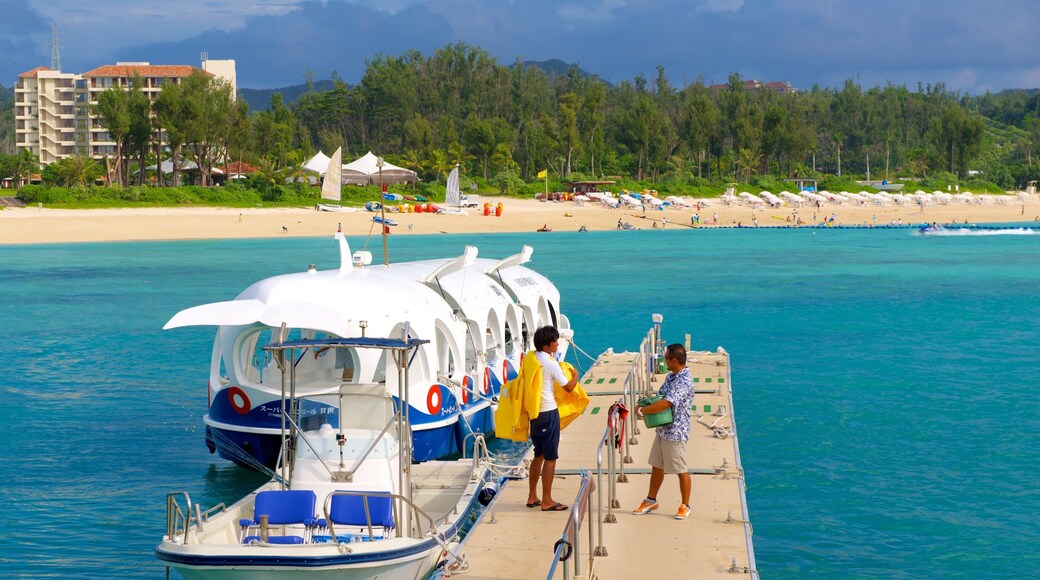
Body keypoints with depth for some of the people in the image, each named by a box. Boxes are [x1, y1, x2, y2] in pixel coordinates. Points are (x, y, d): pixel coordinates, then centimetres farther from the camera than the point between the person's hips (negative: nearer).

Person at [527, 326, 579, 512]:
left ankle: (532, 497, 22)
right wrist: (575, 376, 9)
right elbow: (568, 387, -12)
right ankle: (547, 501, 2)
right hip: (548, 412, -8)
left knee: (539, 455, 18)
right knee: (550, 458, -1)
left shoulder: (531, 358, 6)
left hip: (534, 411, 8)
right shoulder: (550, 363, -15)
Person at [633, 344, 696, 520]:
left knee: (681, 470, 4)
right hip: (662, 429, 9)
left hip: (675, 432, -9)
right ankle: (651, 501, 30)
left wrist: (642, 410, -21)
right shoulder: (671, 376, 7)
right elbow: (660, 396, 18)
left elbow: (665, 403, -31)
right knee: (657, 466, 17)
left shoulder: (684, 382, -24)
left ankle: (685, 506, 16)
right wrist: (647, 404, -3)